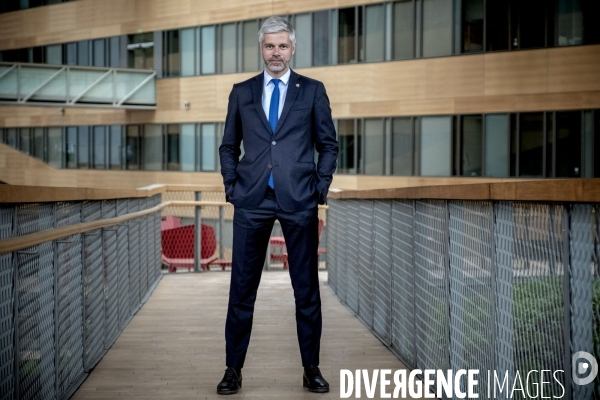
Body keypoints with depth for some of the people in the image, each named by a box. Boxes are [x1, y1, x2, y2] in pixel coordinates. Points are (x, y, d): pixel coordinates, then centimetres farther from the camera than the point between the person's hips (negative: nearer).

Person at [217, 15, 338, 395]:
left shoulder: (313, 90, 7)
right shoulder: (241, 92, 11)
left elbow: (328, 144, 8)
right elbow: (229, 146, 14)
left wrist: (320, 187, -2)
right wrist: (232, 186, 3)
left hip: (299, 200, -1)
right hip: (251, 201, 1)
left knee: (307, 288, 6)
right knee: (242, 288, 5)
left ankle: (311, 368, 18)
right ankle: (234, 368, 16)